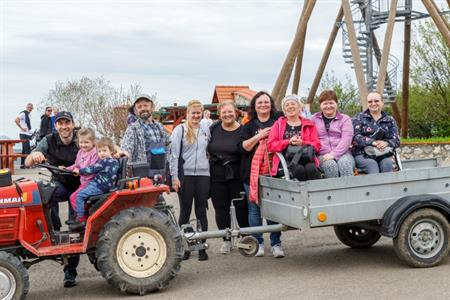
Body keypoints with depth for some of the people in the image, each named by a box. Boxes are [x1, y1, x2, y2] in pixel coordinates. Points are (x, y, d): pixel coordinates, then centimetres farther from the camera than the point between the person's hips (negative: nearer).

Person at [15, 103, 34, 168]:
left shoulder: (29, 114, 15)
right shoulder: (23, 113, -11)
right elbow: (16, 120, -24)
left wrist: (31, 132, 16)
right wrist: (21, 128, -20)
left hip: (28, 134, 9)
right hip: (24, 134, -9)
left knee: (24, 150, 11)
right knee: (27, 149, -12)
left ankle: (22, 164, 15)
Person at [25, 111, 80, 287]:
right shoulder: (49, 141, -12)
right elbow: (27, 163, -17)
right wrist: (34, 156, -42)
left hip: (79, 187, 0)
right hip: (59, 184, 0)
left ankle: (70, 271, 8)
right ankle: (55, 230, -22)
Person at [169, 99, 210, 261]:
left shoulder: (206, 129, 11)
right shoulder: (180, 130, 0)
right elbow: (173, 154, -4)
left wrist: (210, 169, 11)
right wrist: (174, 177, -10)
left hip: (203, 175, 3)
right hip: (185, 175, -3)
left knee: (202, 212, 5)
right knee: (185, 212, 4)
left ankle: (202, 247, 12)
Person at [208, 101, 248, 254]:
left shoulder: (243, 131, -3)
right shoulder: (214, 129, 5)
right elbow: (205, 148, 12)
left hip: (237, 176, -3)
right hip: (217, 176, 3)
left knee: (242, 207, 2)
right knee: (221, 209, 7)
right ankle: (226, 240, 20)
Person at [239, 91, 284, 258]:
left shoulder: (278, 121, 10)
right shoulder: (249, 126, 11)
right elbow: (243, 147, 0)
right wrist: (259, 136, -9)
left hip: (273, 171, -1)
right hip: (252, 172, 1)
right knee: (254, 208, 3)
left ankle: (276, 243, 6)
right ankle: (258, 243, 14)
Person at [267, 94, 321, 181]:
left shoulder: (309, 124, 21)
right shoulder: (278, 124, 19)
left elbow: (317, 145, 11)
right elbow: (270, 145, 7)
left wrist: (302, 143, -9)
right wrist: (289, 142, -8)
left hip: (306, 158, 1)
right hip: (286, 160, -1)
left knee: (311, 168, -34)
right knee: (299, 169, -34)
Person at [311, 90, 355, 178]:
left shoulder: (345, 119, 14)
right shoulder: (314, 119, 19)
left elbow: (346, 139, -2)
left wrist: (333, 154, -16)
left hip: (342, 153, 0)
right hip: (322, 155, 0)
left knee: (345, 164, -35)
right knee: (330, 165, -34)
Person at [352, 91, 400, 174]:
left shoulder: (390, 120, 18)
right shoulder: (360, 118, 11)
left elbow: (396, 140, 8)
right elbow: (355, 137, -3)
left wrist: (386, 143, -17)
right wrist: (373, 142, -19)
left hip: (383, 155, 2)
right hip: (363, 155, -2)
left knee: (388, 164, -30)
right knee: (372, 165, -33)